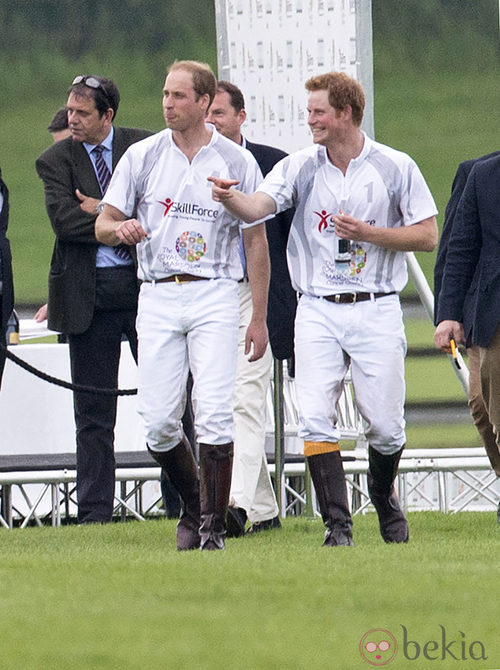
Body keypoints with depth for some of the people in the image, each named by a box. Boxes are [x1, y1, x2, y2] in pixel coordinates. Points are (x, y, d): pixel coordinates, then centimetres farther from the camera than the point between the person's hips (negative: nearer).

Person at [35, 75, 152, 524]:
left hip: (144, 284, 0)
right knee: (93, 408, 5)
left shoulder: (146, 147, 4)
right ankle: (95, 512, 10)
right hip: (89, 294, 0)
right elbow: (63, 218, -11)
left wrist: (103, 212, -11)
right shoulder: (56, 160, 3)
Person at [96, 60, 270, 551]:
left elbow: (255, 240, 6)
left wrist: (259, 317, 1)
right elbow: (103, 224, 8)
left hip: (215, 294, -2)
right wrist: (120, 229, -18)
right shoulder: (143, 156, 8)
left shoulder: (237, 161, 4)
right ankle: (192, 505, 22)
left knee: (213, 414, -13)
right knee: (157, 420, -2)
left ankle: (214, 526, -5)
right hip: (158, 295, 2)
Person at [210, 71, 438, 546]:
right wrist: (229, 198, -36)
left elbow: (427, 236, 0)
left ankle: (384, 497, 33)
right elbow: (259, 206, -13)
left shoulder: (395, 168, 0)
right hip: (318, 311, 1)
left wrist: (368, 233, -12)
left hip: (376, 310, -1)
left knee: (385, 426, 3)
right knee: (315, 420, -12)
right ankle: (338, 527, -9)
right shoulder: (301, 166, 3)